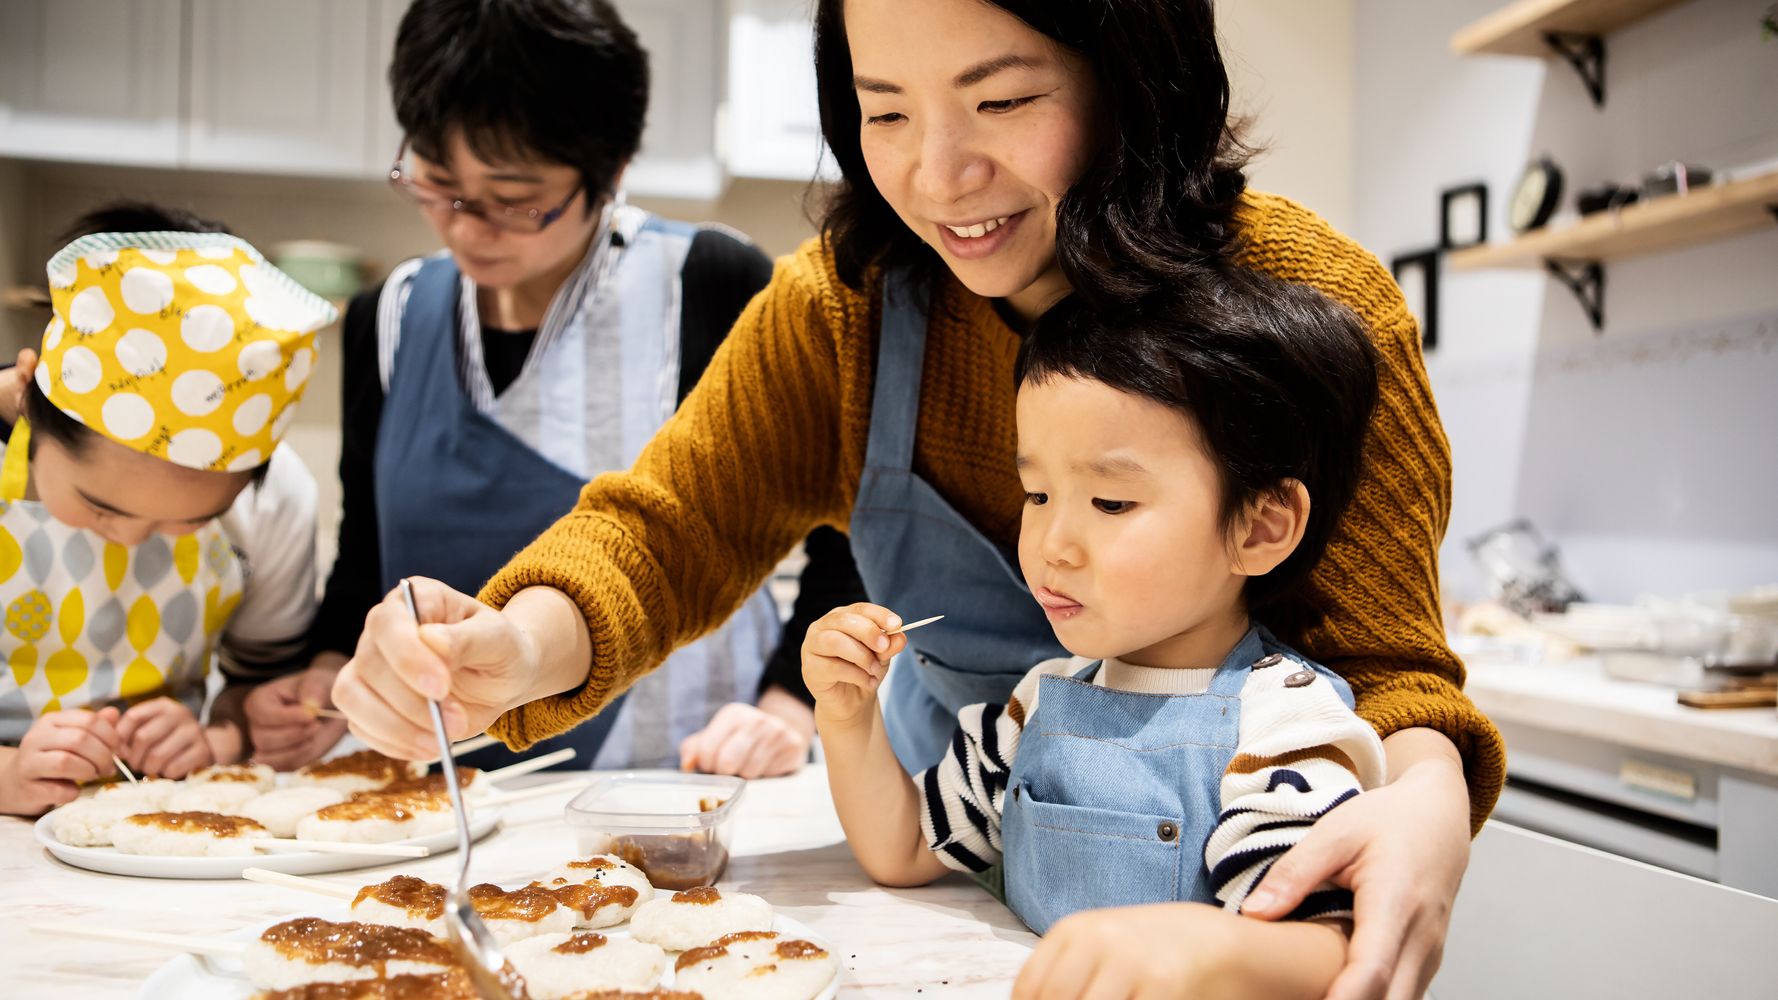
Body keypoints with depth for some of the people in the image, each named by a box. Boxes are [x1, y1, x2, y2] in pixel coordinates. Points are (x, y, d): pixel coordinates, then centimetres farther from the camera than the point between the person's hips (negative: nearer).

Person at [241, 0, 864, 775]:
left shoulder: (714, 291, -9)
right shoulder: (388, 321, 7)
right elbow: (367, 561, 16)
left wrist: (788, 706, -12)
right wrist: (332, 678, -2)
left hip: (676, 798, -4)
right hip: (450, 800, 5)